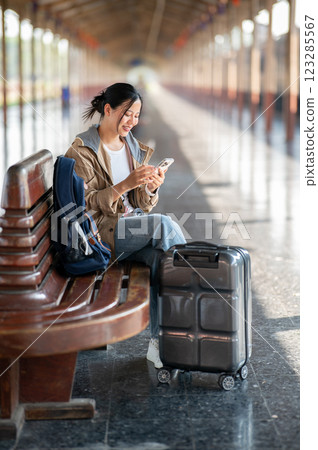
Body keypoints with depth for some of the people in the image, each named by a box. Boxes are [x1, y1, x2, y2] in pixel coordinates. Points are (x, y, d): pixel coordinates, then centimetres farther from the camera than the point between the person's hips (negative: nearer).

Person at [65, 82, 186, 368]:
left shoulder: (136, 149, 13)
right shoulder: (82, 151, -6)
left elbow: (143, 206, 12)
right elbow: (86, 204, -13)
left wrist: (151, 189, -12)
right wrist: (126, 184, -24)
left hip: (134, 225, 6)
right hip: (98, 232, -6)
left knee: (161, 256, -27)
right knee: (163, 224, -27)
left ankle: (158, 342, -24)